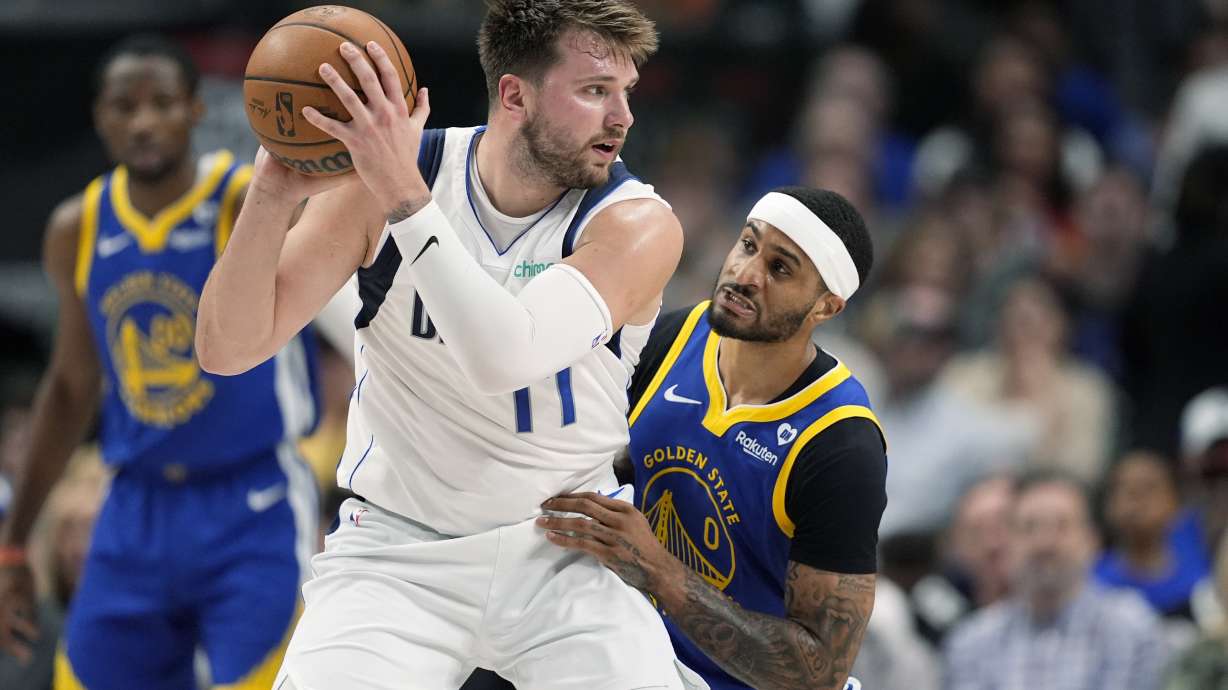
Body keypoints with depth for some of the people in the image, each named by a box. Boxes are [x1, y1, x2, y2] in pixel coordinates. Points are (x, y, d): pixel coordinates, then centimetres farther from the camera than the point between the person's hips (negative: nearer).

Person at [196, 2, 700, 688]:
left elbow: (503, 356, -32)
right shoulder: (383, 177, -9)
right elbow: (228, 349, -11)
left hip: (561, 554, 0)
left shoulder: (639, 225, -14)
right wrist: (272, 196, -27)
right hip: (398, 552, 0)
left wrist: (402, 196, -35)